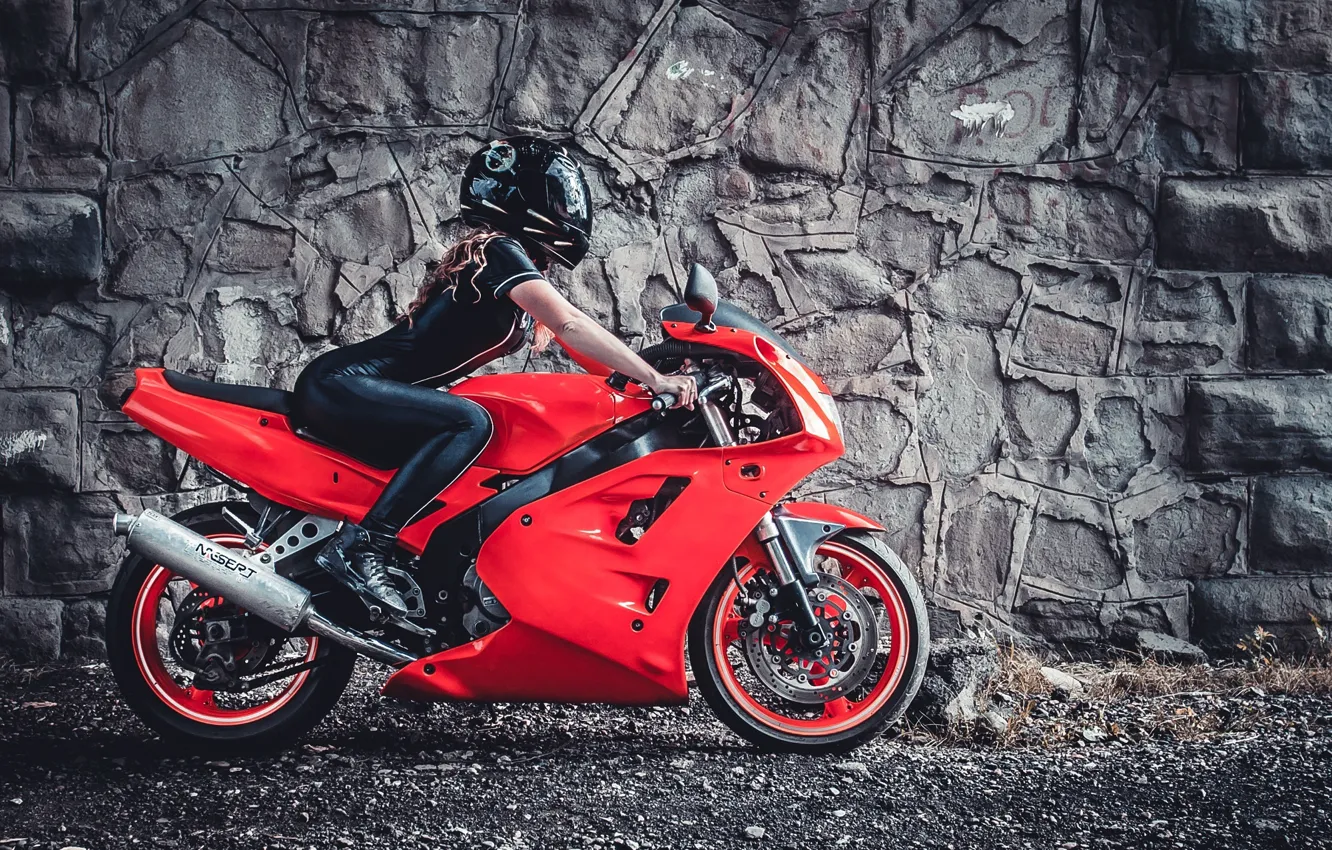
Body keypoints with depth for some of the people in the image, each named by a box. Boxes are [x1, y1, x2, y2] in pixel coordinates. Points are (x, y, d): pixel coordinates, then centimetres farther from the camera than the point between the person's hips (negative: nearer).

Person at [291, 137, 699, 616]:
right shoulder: (498, 252, -12)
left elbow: (568, 338, 20)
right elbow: (569, 324, -24)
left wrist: (635, 378, 10)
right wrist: (653, 379, -26)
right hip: (341, 382, -10)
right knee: (470, 423, -27)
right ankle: (361, 546, -30)